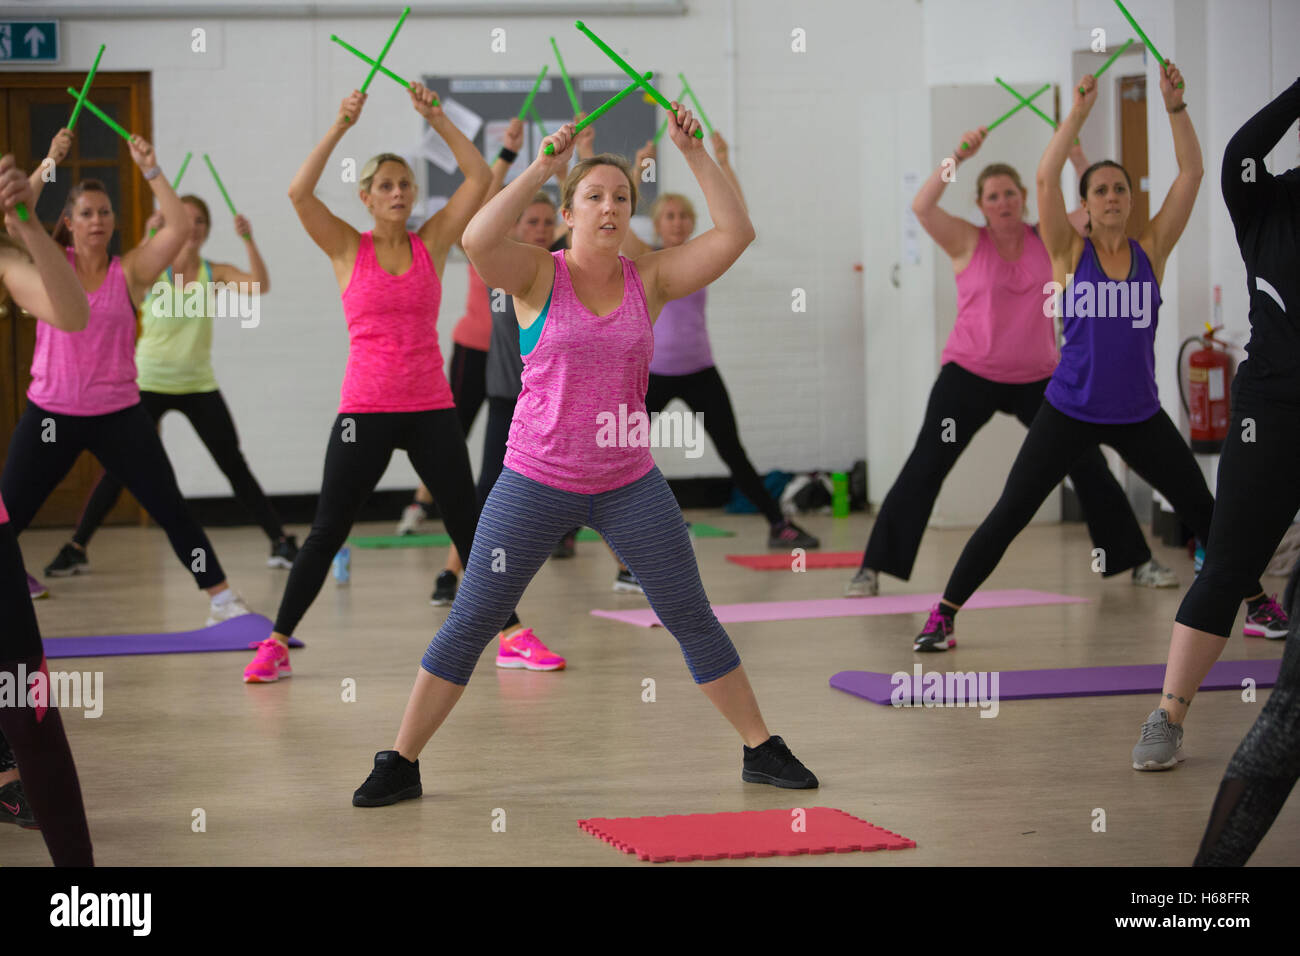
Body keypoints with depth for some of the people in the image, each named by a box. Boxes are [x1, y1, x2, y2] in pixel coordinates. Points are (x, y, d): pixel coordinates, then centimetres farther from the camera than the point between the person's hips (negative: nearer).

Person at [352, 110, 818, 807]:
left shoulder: (649, 280, 1)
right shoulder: (538, 275, -6)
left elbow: (735, 233, -8)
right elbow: (477, 240, -27)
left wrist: (692, 153, -13)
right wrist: (543, 167, -27)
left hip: (630, 486, 2)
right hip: (536, 482, -2)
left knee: (694, 620, 6)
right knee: (468, 623, 1)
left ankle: (762, 751, 18)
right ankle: (400, 765, 12)